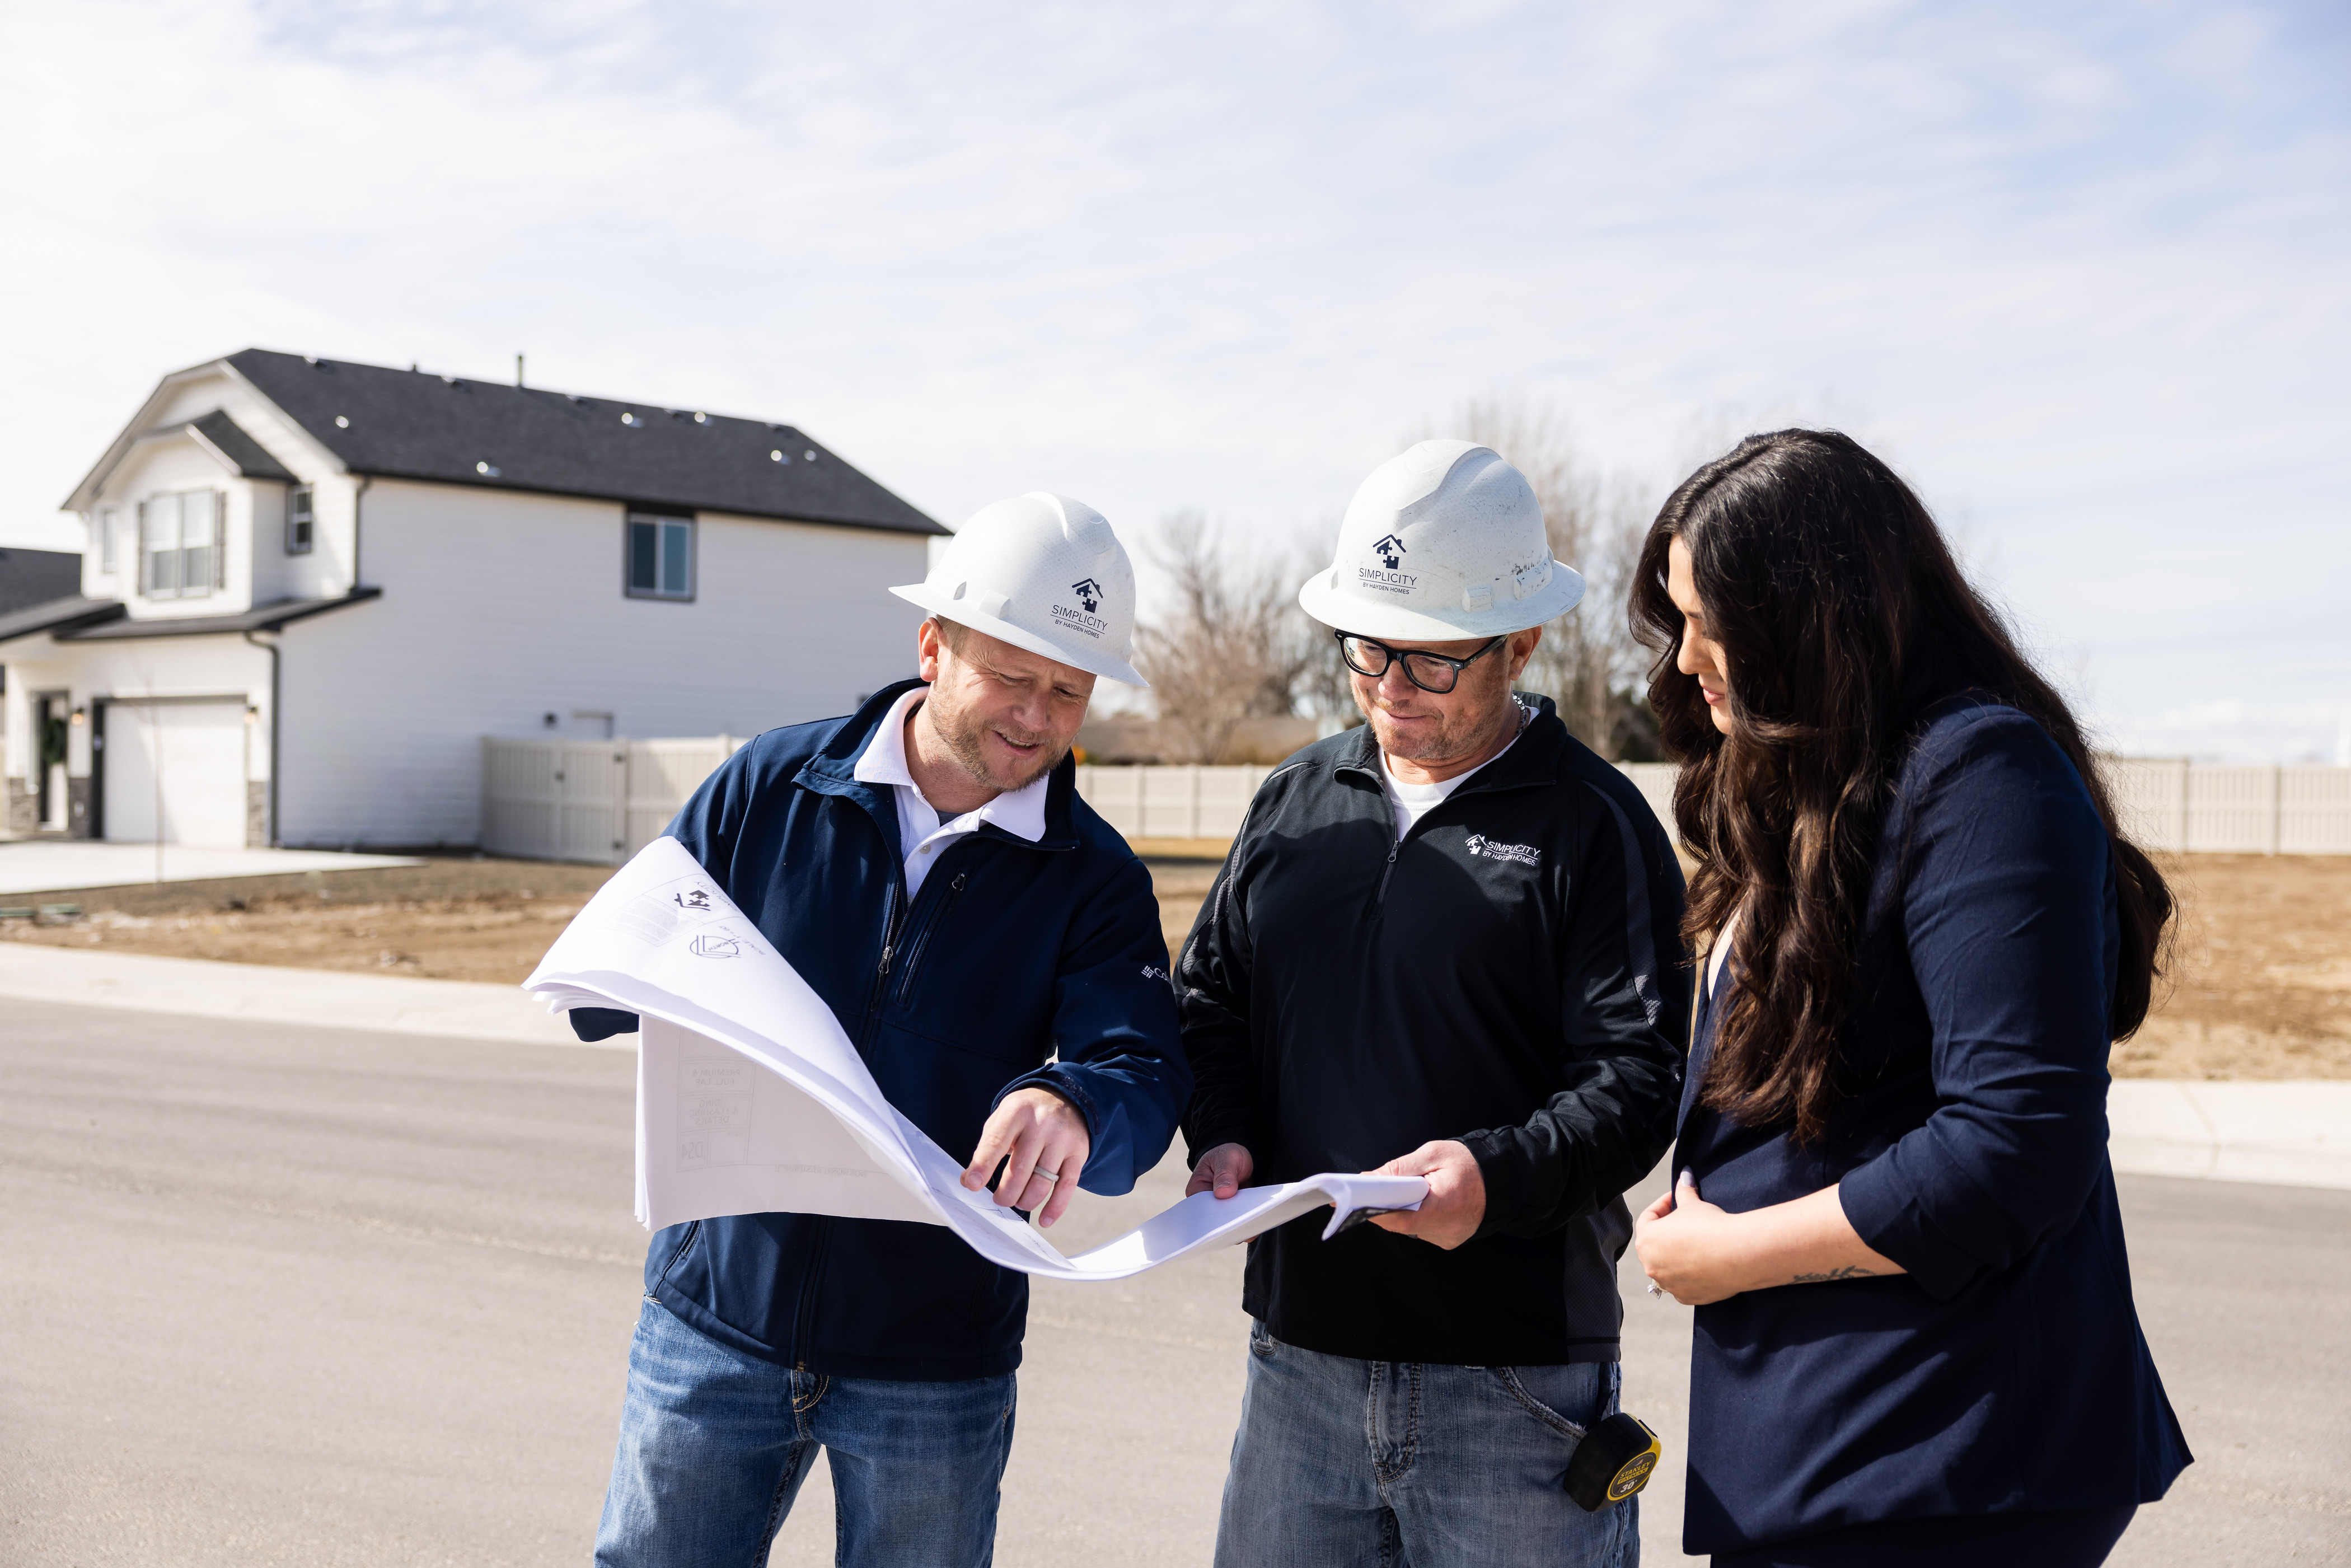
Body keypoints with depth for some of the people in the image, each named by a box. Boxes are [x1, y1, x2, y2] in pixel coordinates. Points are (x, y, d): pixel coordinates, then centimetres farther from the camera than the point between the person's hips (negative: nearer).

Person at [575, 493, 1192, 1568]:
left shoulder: (1095, 882, -4)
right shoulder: (771, 786, -2)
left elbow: (1147, 1081, -15)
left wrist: (1072, 1106, -39)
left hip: (936, 1362, 0)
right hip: (717, 1318, 1)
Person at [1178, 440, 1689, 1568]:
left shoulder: (1593, 822, -4)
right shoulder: (1294, 800, 11)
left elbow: (1640, 1072, -9)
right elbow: (1209, 1000, 16)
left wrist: (1502, 1174, -25)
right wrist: (1222, 1135, -2)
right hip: (1300, 1353, 5)